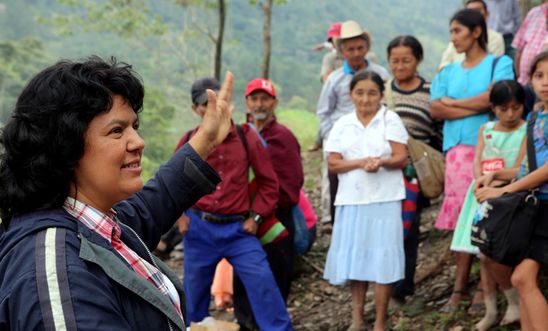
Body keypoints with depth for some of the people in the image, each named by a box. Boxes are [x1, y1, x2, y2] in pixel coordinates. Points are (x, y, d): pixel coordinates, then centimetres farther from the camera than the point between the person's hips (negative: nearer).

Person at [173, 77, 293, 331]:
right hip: (199, 228, 2)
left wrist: (256, 216, -3)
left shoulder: (246, 137, -3)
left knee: (262, 283, -10)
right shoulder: (189, 141, -1)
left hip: (238, 228, -1)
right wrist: (179, 214, 2)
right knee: (195, 290, 13)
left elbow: (268, 182, 3)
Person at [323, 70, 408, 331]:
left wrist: (381, 162, -25)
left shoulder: (391, 120, 1)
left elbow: (402, 159, -5)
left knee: (381, 259, -3)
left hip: (384, 200, -3)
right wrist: (361, 163, -15)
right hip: (351, 199, 3)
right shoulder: (342, 124, 8)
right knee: (354, 256, 7)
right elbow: (333, 164, 1)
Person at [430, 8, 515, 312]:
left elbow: (489, 98, -11)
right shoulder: (448, 73, 18)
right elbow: (435, 109, 5)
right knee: (461, 217, 0)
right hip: (457, 150, 4)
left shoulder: (499, 64, 5)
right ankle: (460, 286, 4)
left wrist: (452, 103, 1)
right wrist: (475, 108, -5)